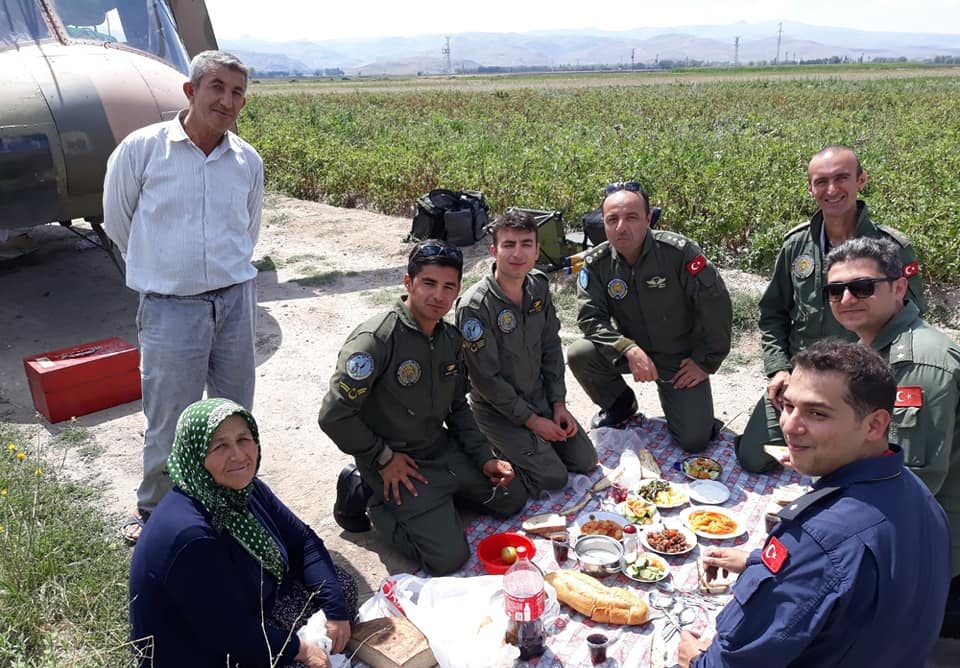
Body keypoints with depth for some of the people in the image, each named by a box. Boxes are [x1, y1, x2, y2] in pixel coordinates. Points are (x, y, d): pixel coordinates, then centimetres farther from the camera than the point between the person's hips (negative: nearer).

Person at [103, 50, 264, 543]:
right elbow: (118, 222, 7)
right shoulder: (142, 149, -7)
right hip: (171, 309, -3)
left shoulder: (248, 161, 4)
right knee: (169, 424, 3)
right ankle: (154, 512, 28)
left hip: (235, 301, 3)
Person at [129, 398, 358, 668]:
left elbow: (304, 541, 1)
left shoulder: (244, 488, -8)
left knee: (342, 585, 5)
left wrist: (335, 610, -8)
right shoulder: (189, 535, -35)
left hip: (254, 613, 8)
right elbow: (231, 637, -29)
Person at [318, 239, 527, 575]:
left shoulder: (451, 339, 1)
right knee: (449, 557, -14)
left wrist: (485, 459, 3)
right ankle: (368, 494, 4)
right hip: (395, 463, -7)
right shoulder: (376, 339, -24)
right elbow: (334, 416, -24)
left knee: (511, 497, 12)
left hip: (444, 449, 8)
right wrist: (383, 459, -15)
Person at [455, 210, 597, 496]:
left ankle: (517, 446, 25)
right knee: (553, 477, -11)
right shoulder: (474, 306, -26)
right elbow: (486, 379, -22)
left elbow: (551, 347, 4)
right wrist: (532, 421, -16)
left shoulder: (539, 285, -4)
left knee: (586, 461, 9)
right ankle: (494, 450, 10)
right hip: (497, 408, -7)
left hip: (540, 395, 7)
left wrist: (559, 404, -1)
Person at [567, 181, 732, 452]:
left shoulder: (678, 252, -22)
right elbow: (591, 317, -15)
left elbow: (716, 305, -17)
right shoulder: (596, 264, -12)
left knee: (694, 441, -11)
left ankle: (673, 398, 24)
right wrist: (629, 350, -31)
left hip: (681, 359, -2)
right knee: (578, 355, -24)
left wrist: (706, 362, -11)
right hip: (632, 351, 3)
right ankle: (620, 404, 6)